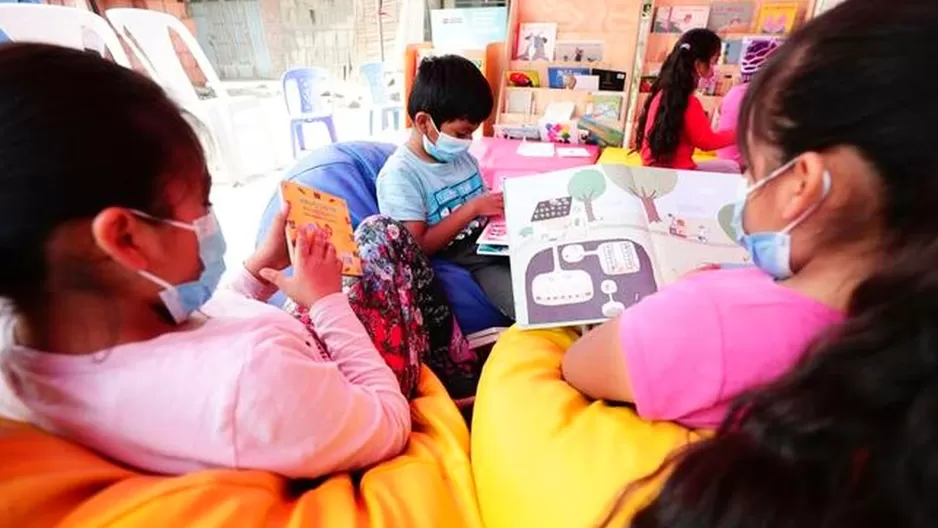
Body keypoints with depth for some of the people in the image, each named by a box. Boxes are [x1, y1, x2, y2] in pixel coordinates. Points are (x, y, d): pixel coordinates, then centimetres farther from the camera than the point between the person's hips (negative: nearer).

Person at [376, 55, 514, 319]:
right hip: (460, 265, -7)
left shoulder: (462, 157, 11)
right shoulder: (400, 175, -12)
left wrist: (499, 206, -3)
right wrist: (473, 208, -18)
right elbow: (417, 247, -17)